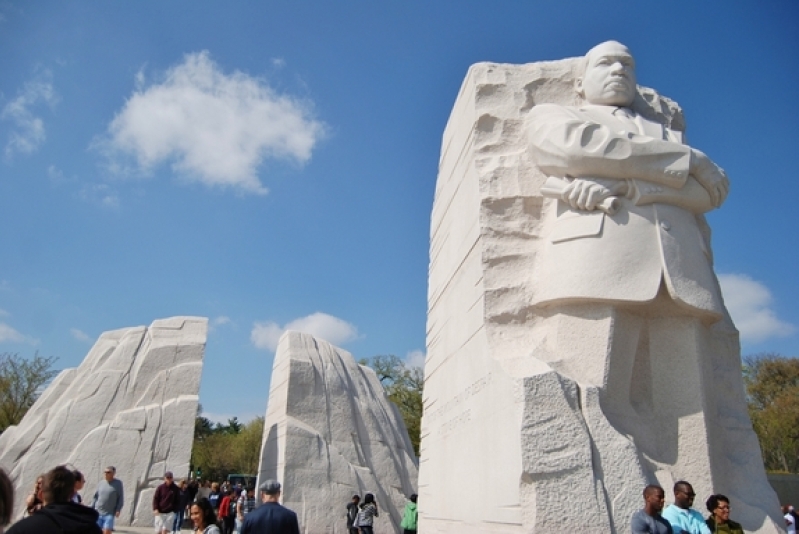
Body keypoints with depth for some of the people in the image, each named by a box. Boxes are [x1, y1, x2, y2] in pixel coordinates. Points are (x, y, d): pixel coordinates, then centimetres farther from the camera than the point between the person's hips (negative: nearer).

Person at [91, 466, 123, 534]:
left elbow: (121, 498, -3)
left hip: (109, 514, -4)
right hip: (98, 513, 4)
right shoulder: (101, 483, 7)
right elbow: (95, 497, 12)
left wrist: (118, 510, -12)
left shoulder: (118, 483, -3)